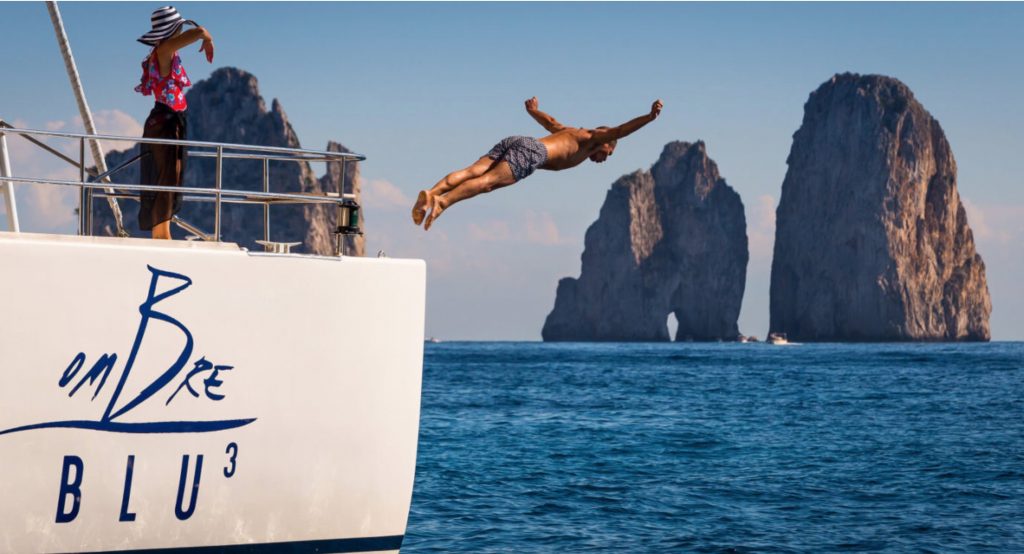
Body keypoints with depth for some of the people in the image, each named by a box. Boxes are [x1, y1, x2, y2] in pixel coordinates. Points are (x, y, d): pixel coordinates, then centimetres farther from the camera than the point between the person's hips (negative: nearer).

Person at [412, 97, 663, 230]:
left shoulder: (572, 133, 40)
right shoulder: (591, 139, 19)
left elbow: (551, 123, 59)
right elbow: (617, 131, 1)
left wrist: (534, 111, 79)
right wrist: (649, 117, -4)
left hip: (510, 142, 7)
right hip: (530, 151, -7)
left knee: (471, 173, -15)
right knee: (487, 181, -26)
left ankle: (431, 193, -37)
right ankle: (443, 201, -47)